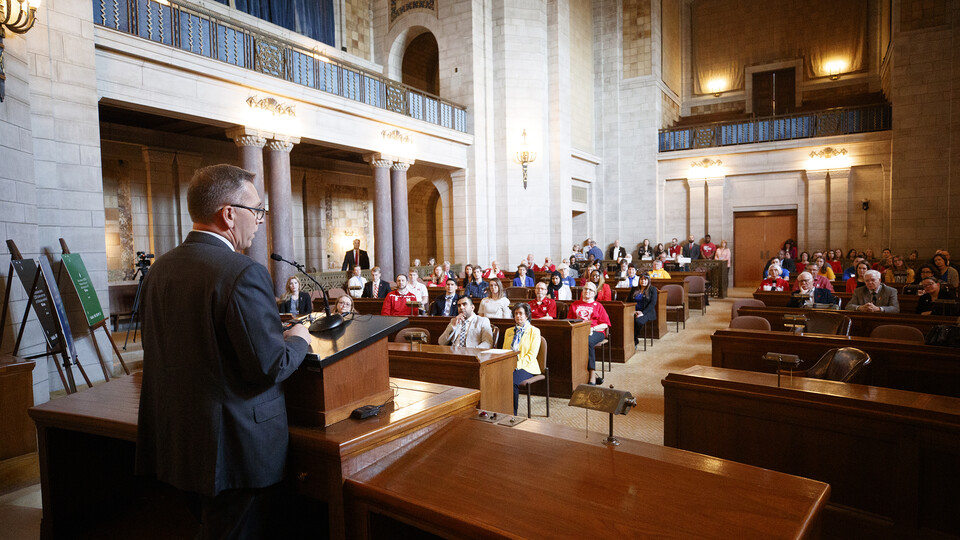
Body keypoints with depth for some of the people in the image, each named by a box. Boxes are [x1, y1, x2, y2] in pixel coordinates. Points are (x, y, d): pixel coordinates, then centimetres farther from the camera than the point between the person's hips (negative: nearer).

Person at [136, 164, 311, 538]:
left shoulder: (160, 268, 3)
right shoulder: (244, 273, -23)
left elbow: (159, 349, 13)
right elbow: (270, 367, -24)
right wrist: (298, 340, -2)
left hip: (174, 441, 8)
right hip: (236, 448, -8)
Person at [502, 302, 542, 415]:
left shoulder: (534, 331, 4)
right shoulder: (509, 331, 22)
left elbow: (531, 355, -5)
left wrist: (517, 364, -18)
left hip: (526, 367, -4)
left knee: (511, 381, -34)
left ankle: (512, 414, -20)